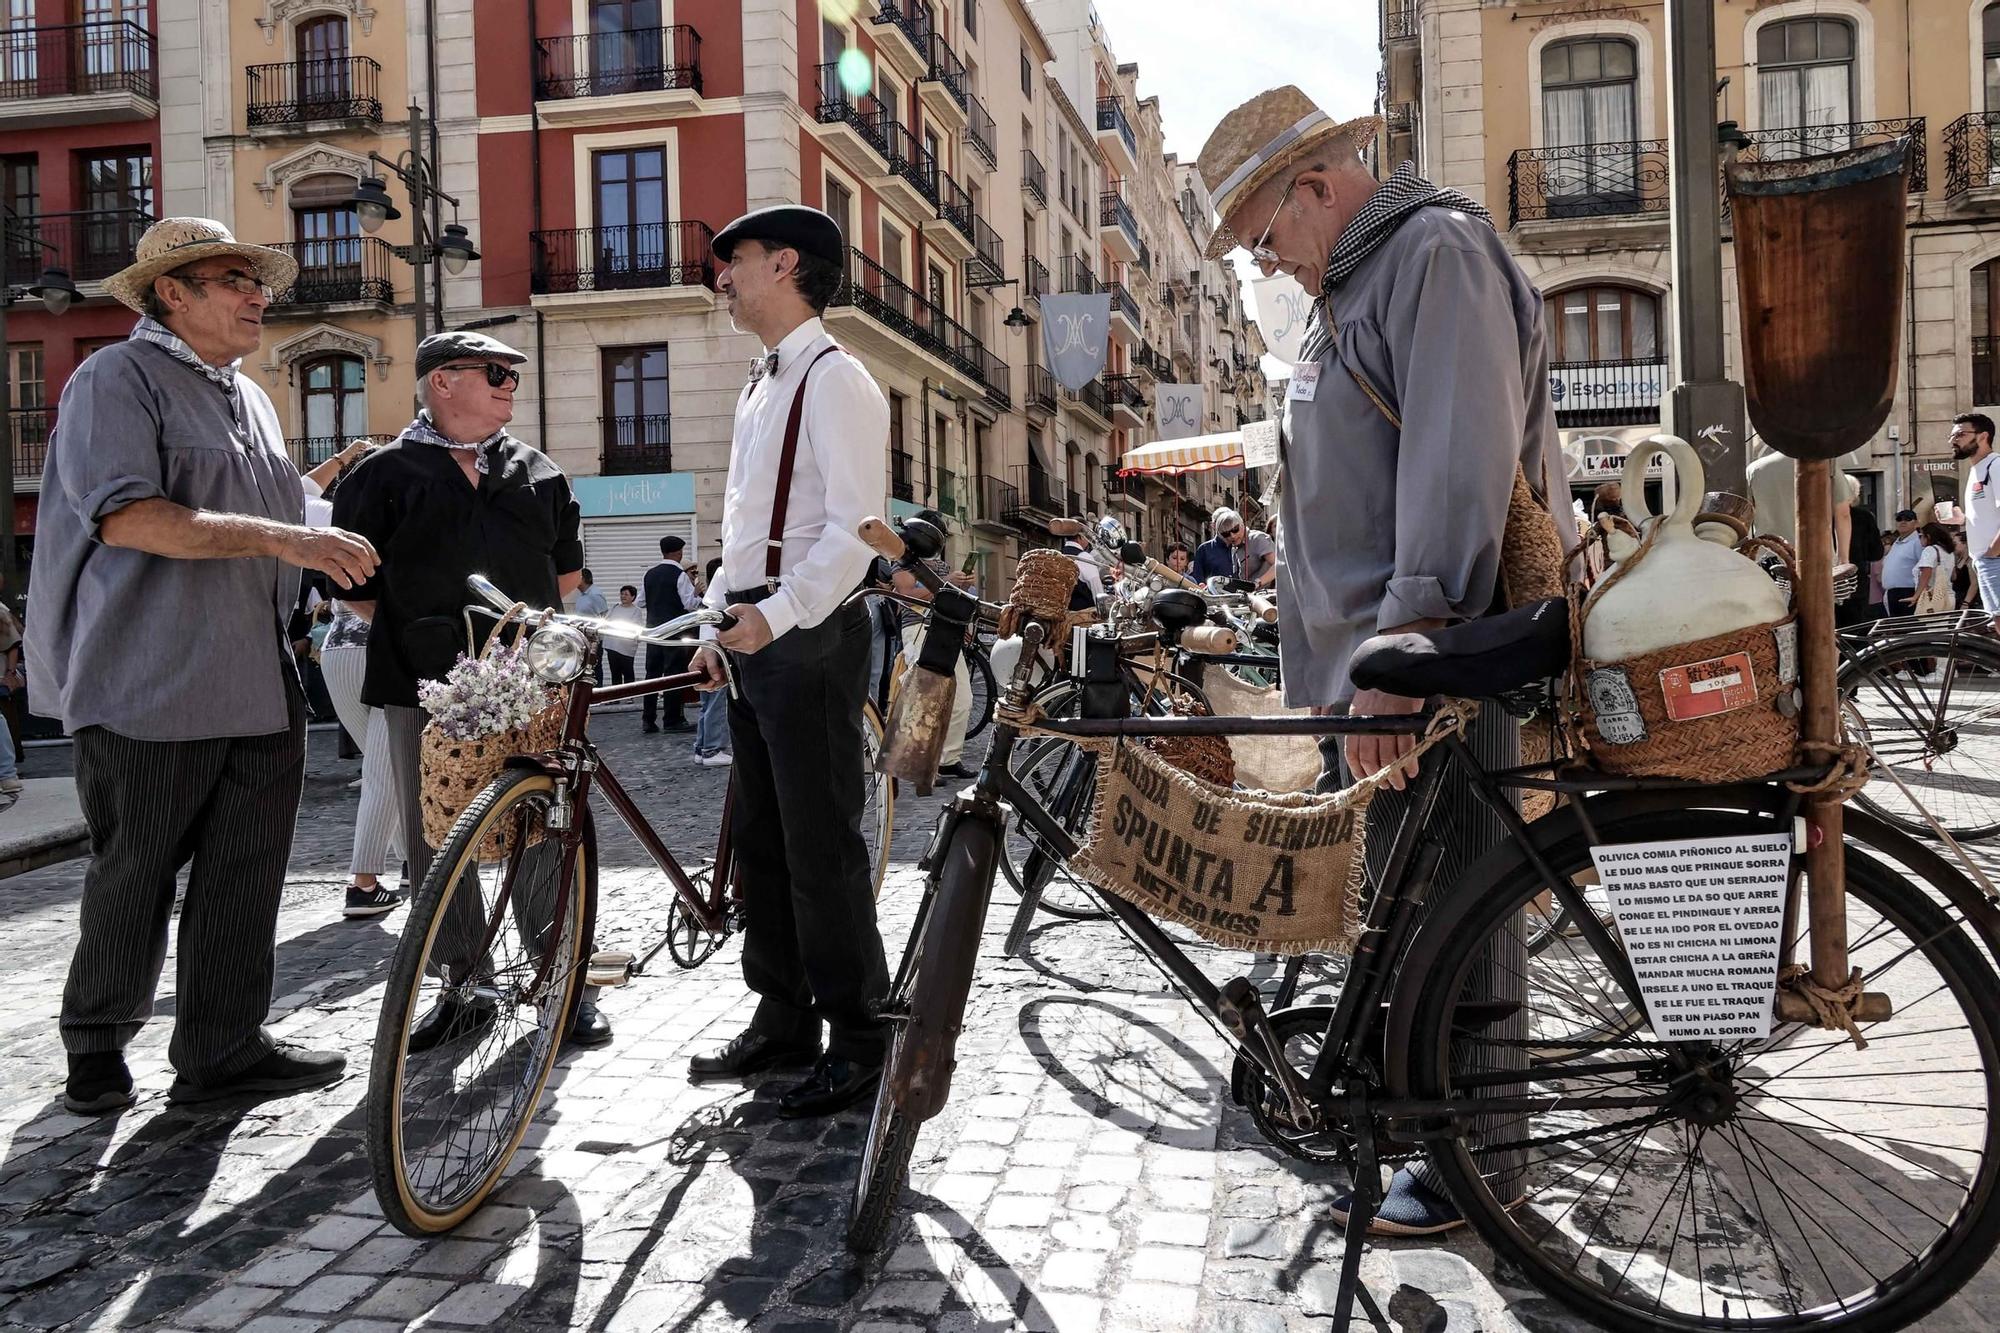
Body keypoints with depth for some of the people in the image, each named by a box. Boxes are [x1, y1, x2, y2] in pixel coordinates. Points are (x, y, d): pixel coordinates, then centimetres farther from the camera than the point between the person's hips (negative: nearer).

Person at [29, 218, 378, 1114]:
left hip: (259, 687, 7)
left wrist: (340, 566, 17)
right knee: (133, 875, 5)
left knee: (245, 875, 5)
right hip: (150, 683, -7)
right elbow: (127, 517, -20)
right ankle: (95, 1048, 23)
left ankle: (223, 1048, 15)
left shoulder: (250, 399, 21)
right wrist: (279, 538, -24)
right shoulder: (117, 378, -5)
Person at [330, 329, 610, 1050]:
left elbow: (567, 572, 22)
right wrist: (415, 633, 0)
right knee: (437, 844, 4)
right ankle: (467, 989, 18)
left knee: (547, 834, 0)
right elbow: (357, 588, 8)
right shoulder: (384, 475, 6)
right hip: (426, 691, -1)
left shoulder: (539, 472, 15)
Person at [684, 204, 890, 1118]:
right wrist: (720, 622, 17)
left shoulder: (834, 382, -10)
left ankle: (859, 1037, 7)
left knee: (820, 842, -5)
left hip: (809, 636, -10)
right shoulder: (759, 386, 19)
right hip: (752, 634, 10)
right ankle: (783, 1016, 26)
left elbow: (854, 529, -19)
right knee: (758, 838, 14)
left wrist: (777, 614, -28)